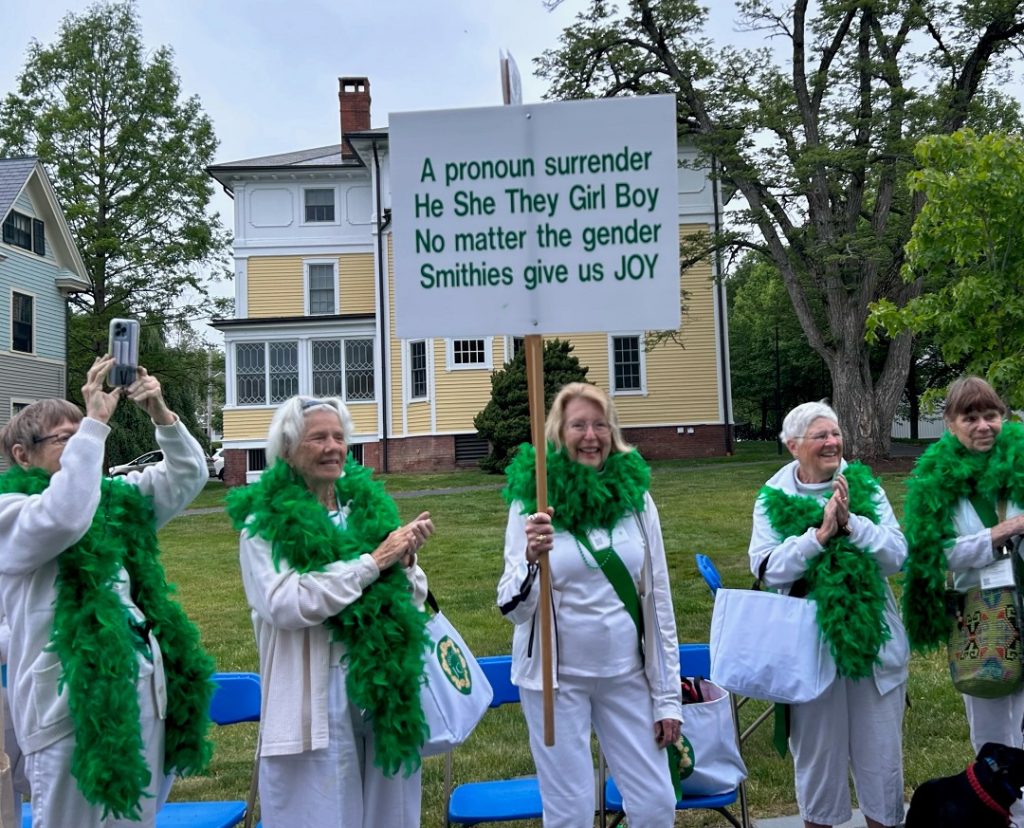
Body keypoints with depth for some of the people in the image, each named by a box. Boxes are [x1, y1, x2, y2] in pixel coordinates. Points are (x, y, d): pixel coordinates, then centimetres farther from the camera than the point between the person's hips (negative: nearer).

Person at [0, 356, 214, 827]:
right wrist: (96, 421, -25)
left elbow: (187, 477, 10)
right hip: (76, 705, -6)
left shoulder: (116, 499, 13)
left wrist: (161, 415, -6)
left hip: (144, 692, 7)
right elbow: (65, 517, -29)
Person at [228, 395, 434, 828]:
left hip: (386, 695, 5)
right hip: (317, 706, -5)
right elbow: (286, 605, -21)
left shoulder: (368, 506, 7)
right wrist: (372, 561, -17)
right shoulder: (265, 524, -7)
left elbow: (414, 599, 10)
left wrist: (405, 561, -11)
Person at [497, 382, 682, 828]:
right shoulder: (533, 500, -10)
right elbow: (514, 608, -11)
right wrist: (531, 558, -32)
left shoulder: (635, 493, -2)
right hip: (555, 676, -2)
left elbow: (658, 599, 3)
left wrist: (668, 695, 5)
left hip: (626, 672, 3)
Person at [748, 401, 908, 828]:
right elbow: (766, 568, -15)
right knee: (817, 751, 14)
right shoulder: (773, 499, -4)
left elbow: (897, 555, -7)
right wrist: (820, 534, -22)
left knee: (880, 753, 13)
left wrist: (851, 523, -21)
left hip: (874, 641, 1)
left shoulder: (865, 487, 0)